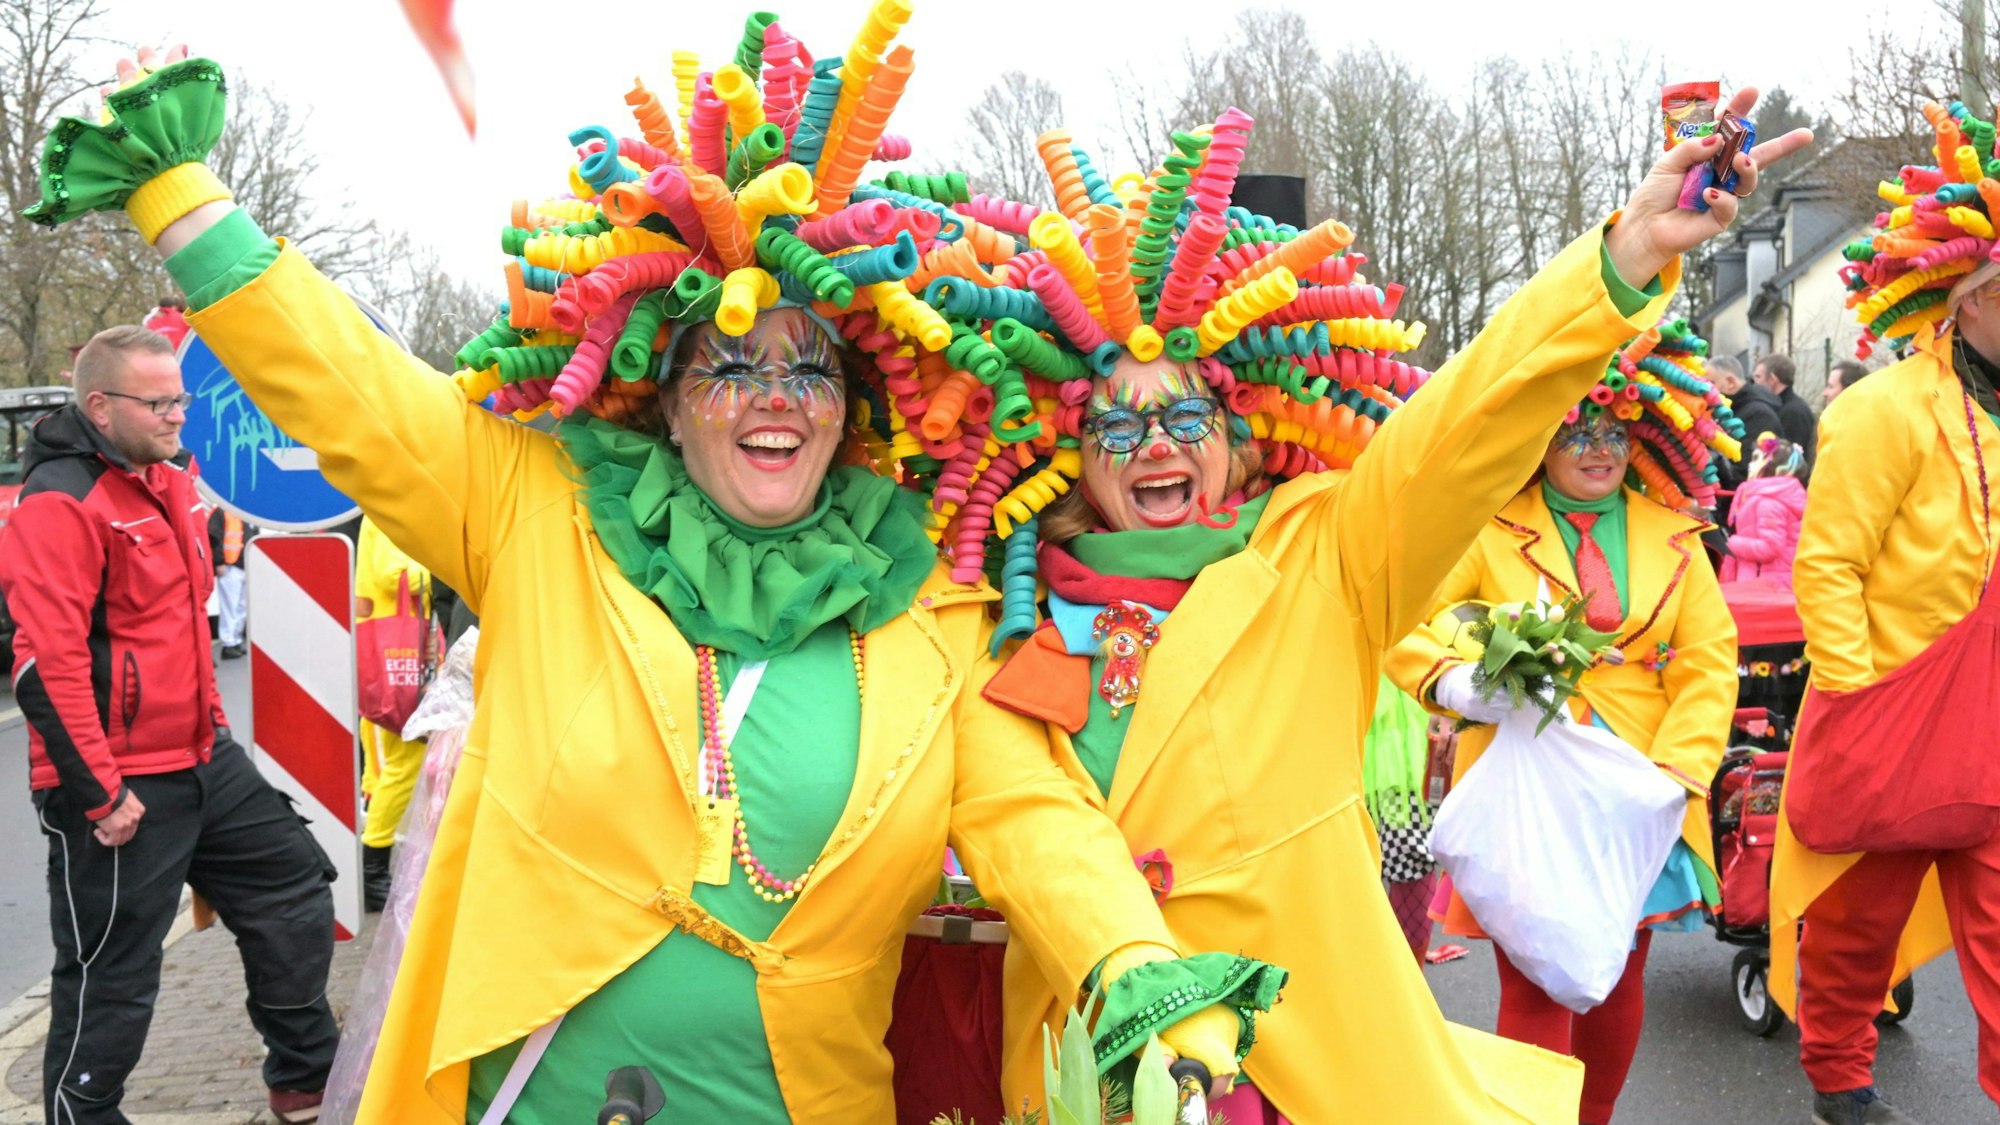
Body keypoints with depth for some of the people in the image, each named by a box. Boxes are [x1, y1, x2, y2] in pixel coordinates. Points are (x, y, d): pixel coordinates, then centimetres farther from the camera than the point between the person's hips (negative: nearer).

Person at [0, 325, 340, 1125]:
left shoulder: (169, 477, 11)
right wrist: (101, 791, -23)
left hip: (202, 760, 9)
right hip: (115, 787, -9)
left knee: (293, 886, 15)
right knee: (111, 979, 1)